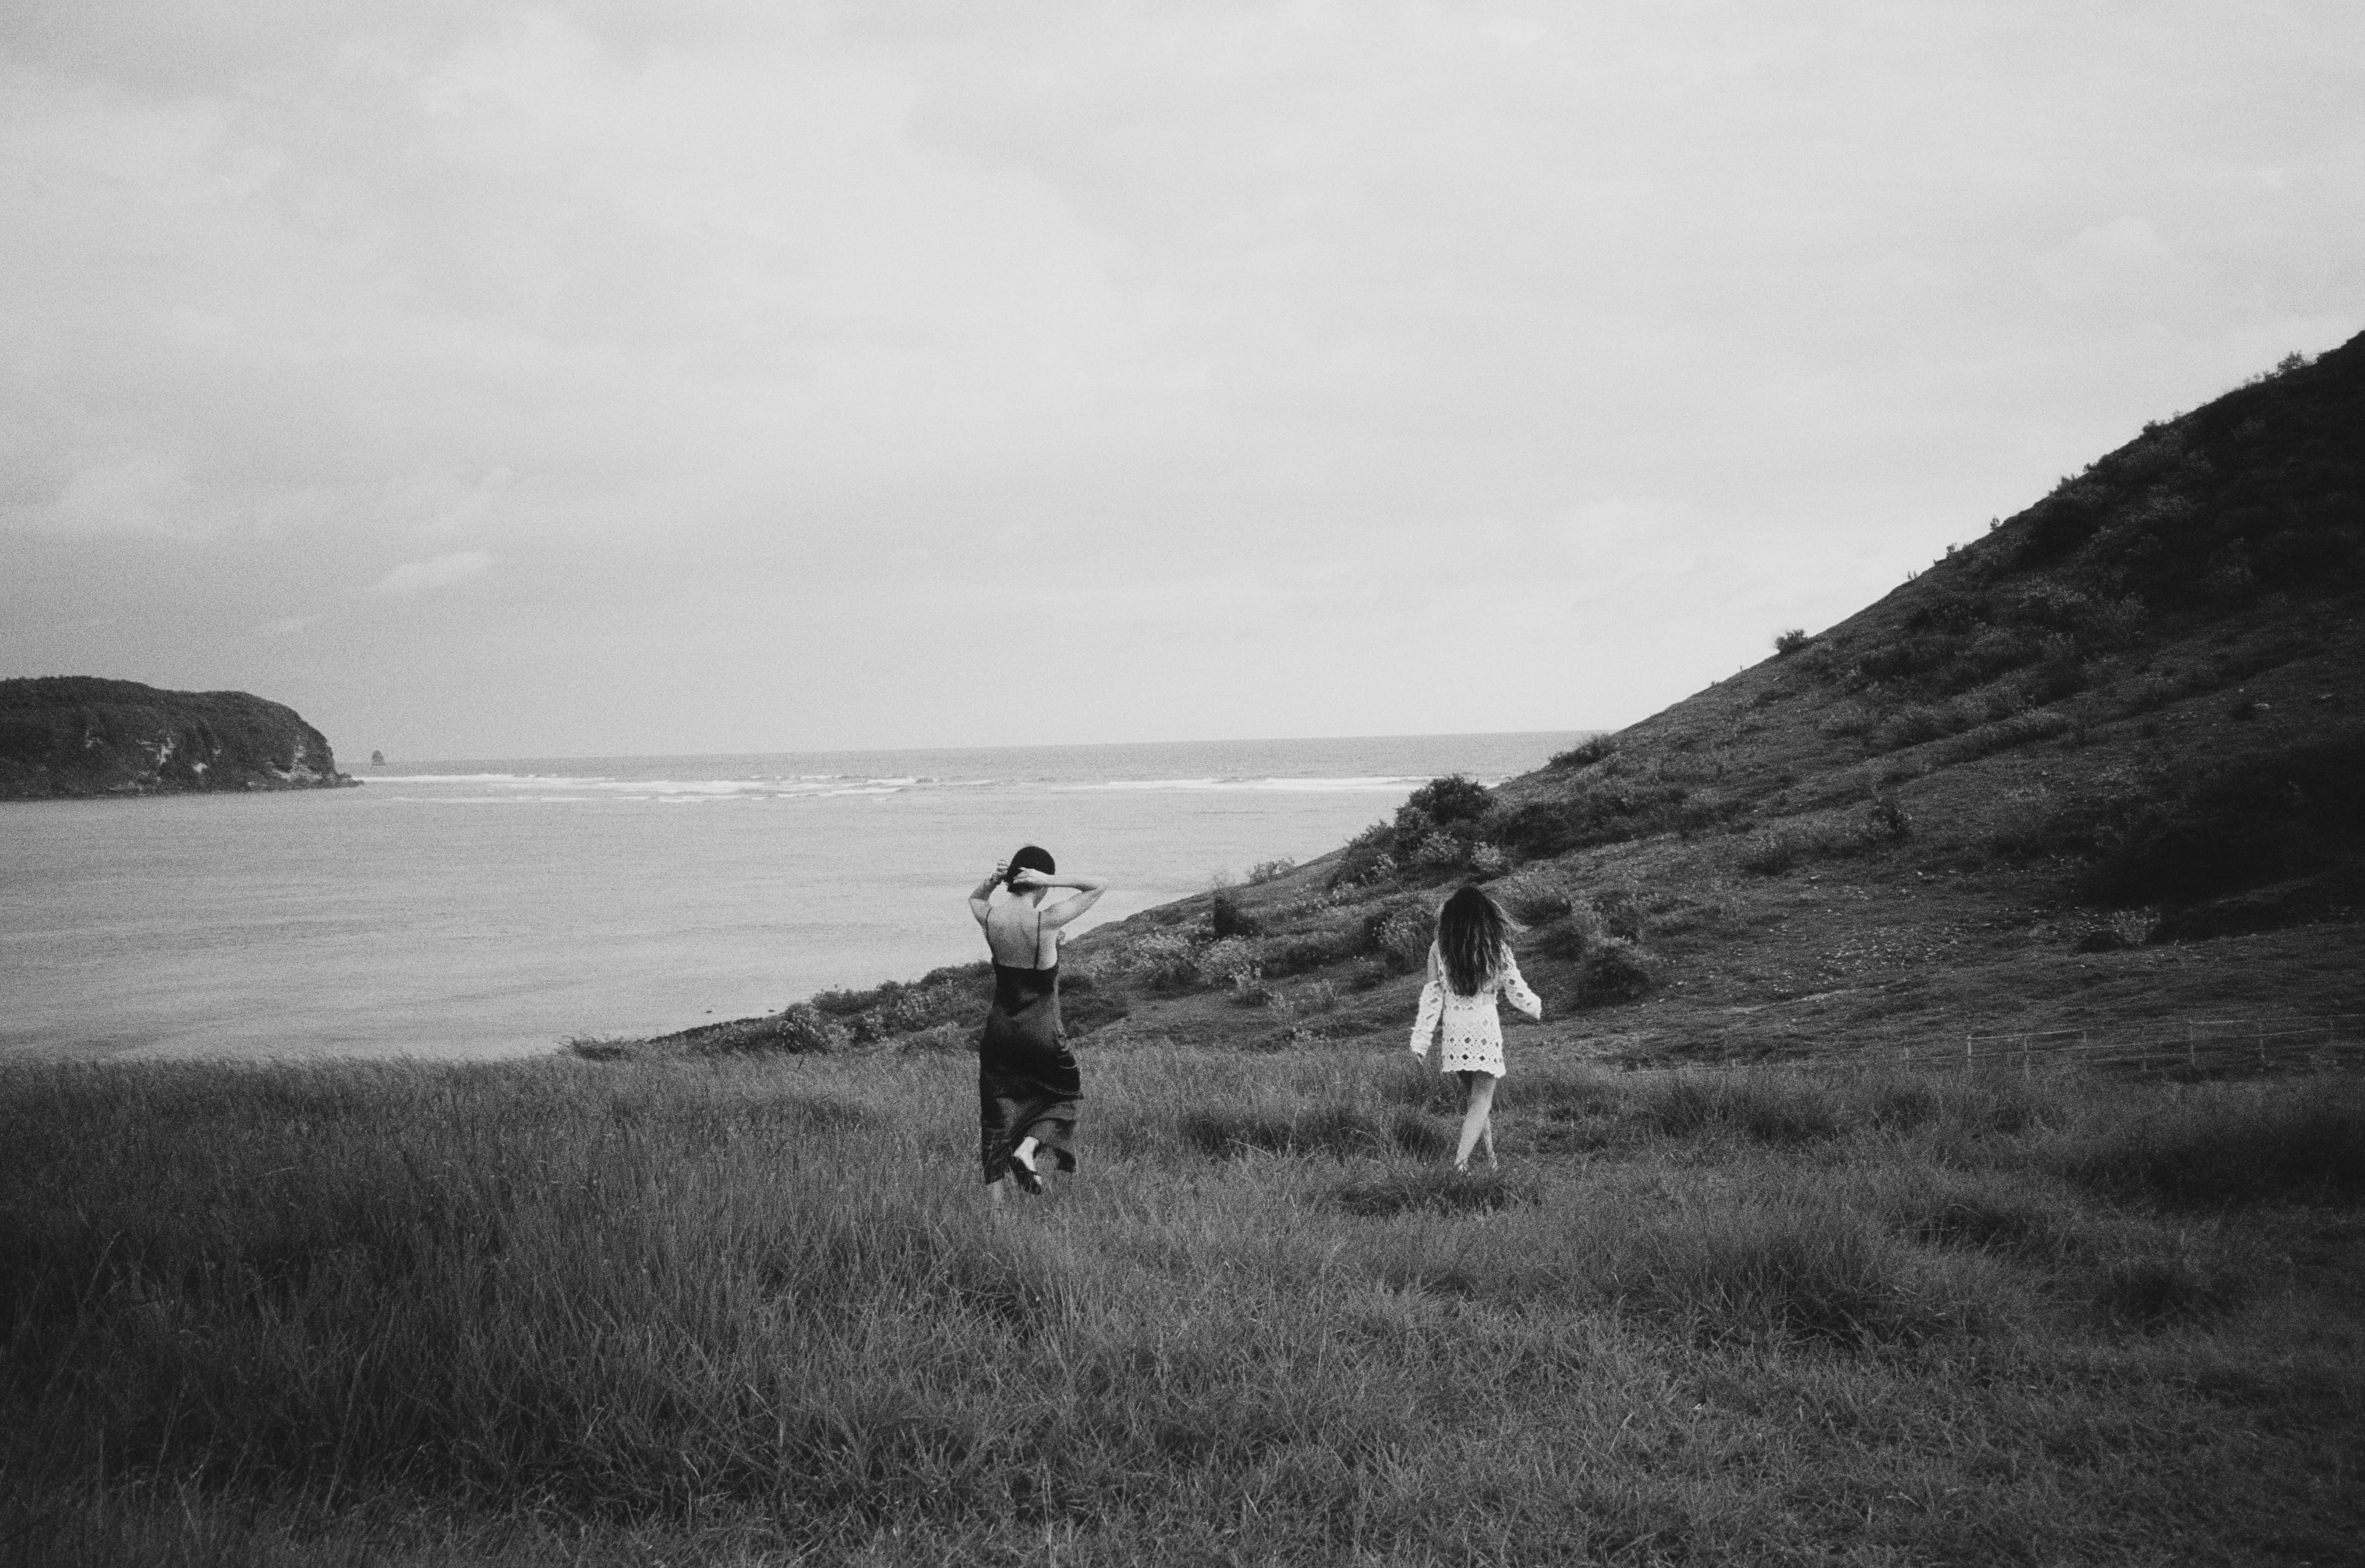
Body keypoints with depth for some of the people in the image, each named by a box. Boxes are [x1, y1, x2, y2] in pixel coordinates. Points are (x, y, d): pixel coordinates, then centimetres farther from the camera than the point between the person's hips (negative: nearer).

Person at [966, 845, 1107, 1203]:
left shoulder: (990, 918, -6)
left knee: (998, 1117, 12)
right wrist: (1050, 881, -17)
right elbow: (1100, 886, -10)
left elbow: (974, 899, 21)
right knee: (1064, 1097, 20)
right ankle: (1029, 1147, -6)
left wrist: (992, 880, 1)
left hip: (1000, 1033, 4)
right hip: (1042, 1036, -4)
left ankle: (993, 1203, 11)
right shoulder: (1047, 921, -19)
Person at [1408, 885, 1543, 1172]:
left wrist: (1421, 1039, 4)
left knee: (1471, 1095, 20)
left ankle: (1490, 1156, 27)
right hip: (1485, 1028, -2)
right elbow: (1516, 991, 3)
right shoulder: (1496, 947, -5)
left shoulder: (1439, 949, -2)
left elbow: (1431, 996, -2)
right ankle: (1461, 1161, -17)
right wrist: (1536, 1006, 25)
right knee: (1481, 1100, 1)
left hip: (1454, 1031, 2)